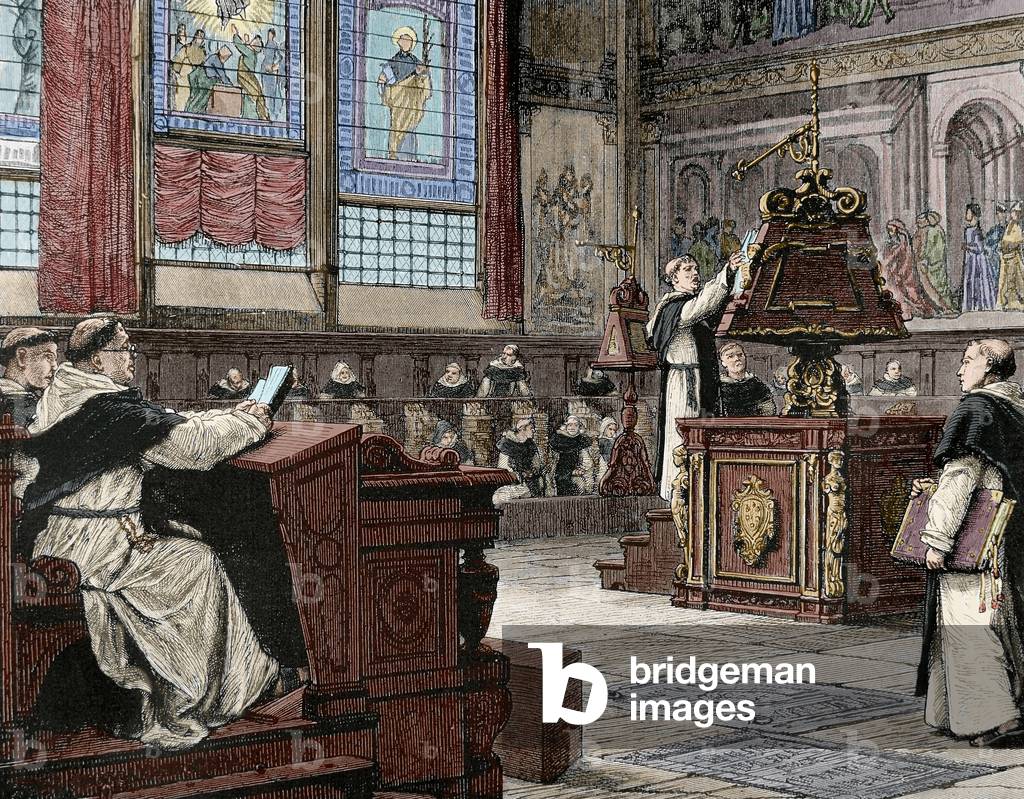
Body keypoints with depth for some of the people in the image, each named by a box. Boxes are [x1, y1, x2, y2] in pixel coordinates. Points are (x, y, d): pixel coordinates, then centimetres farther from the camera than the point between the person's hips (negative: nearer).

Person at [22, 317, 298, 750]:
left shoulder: (68, 397, 12)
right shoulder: (111, 408, -19)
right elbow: (191, 445, -17)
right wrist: (250, 424, -2)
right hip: (85, 547, -9)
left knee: (186, 538, 14)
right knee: (196, 561, 2)